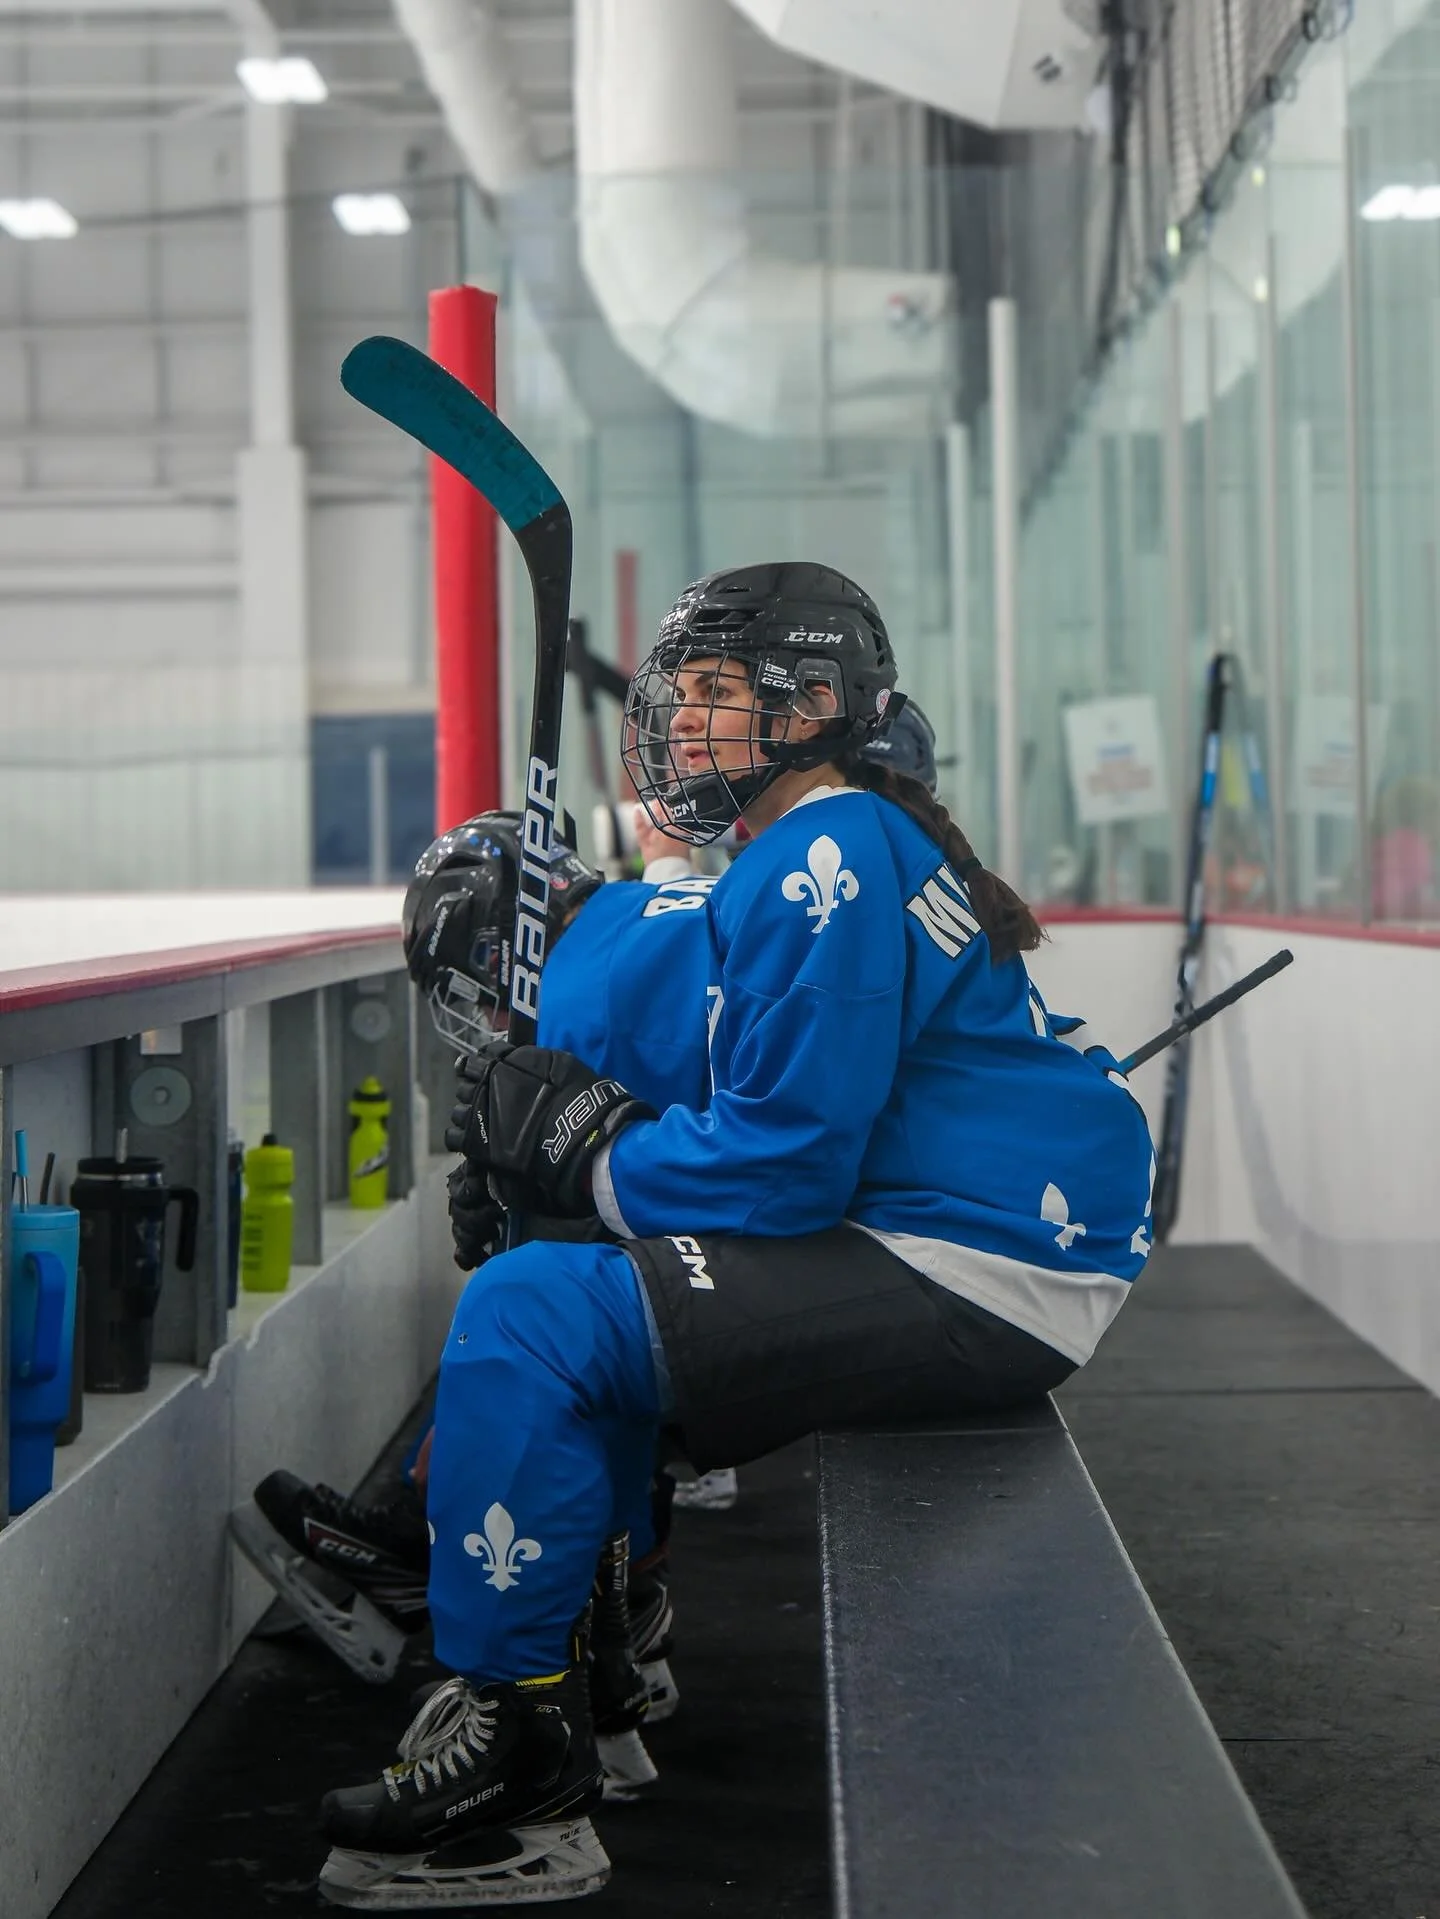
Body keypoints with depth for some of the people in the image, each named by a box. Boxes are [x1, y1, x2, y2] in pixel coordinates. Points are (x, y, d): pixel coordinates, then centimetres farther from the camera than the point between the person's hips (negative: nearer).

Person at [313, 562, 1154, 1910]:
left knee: (527, 1317, -14)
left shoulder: (831, 861, -14)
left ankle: (516, 1777, -9)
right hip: (967, 1256, 11)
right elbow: (795, 1121, 18)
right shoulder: (823, 853, 19)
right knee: (594, 1286, 21)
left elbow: (787, 1159, -20)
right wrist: (589, 1109, 5)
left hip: (982, 1274, -11)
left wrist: (582, 1156, -7)